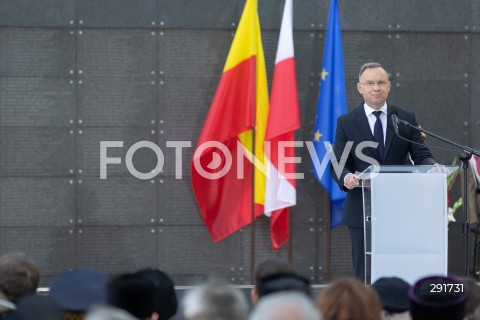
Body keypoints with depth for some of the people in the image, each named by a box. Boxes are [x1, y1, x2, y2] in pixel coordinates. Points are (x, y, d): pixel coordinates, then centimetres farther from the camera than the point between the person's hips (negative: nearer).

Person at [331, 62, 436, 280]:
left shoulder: (407, 119, 8)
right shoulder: (346, 123, 5)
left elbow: (421, 155, 4)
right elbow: (338, 164, 0)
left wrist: (432, 166, -20)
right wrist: (346, 177, -24)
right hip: (362, 211, -1)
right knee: (365, 275, 1)